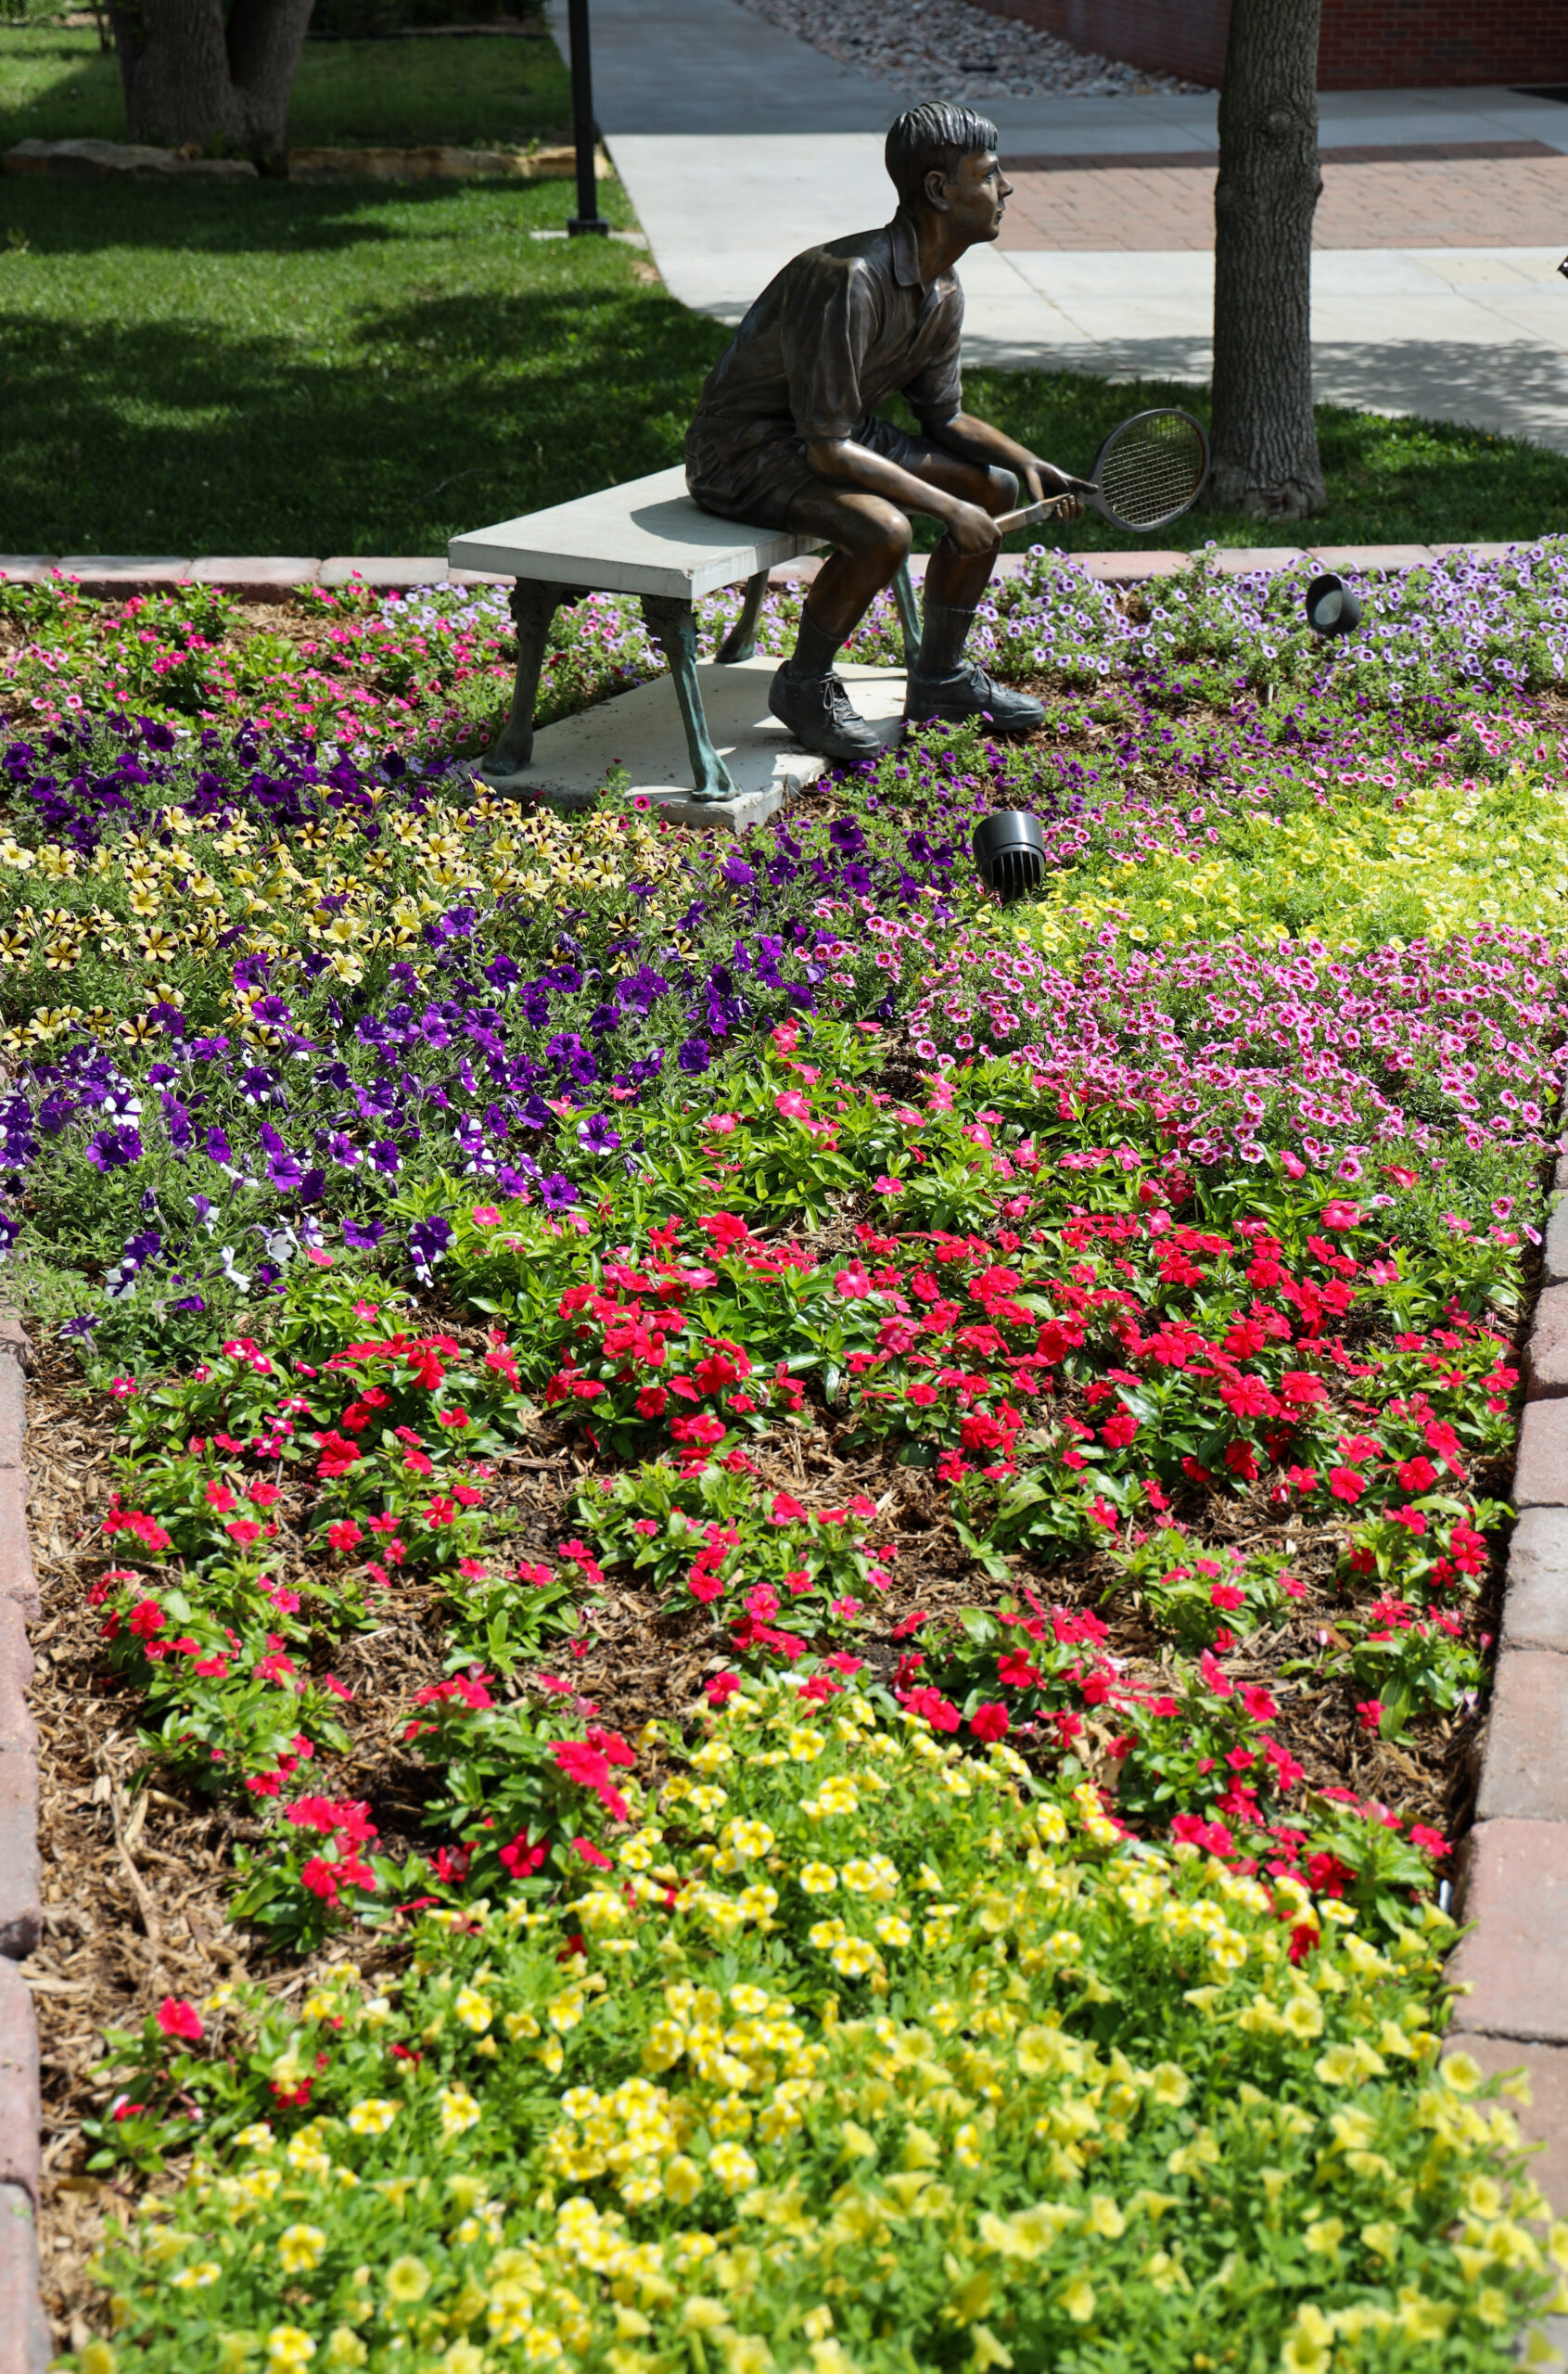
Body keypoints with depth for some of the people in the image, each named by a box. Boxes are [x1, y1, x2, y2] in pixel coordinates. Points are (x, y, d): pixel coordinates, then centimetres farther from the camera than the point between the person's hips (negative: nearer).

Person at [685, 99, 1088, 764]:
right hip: (745, 449, -10)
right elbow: (827, 448, -30)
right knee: (882, 529, -33)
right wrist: (946, 507, -27)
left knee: (994, 487, 5)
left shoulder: (944, 293, 0)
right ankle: (803, 685, -8)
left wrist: (1027, 463, -4)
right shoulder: (848, 279, -30)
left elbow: (943, 415, 14)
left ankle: (939, 679, 17)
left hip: (842, 429, 10)